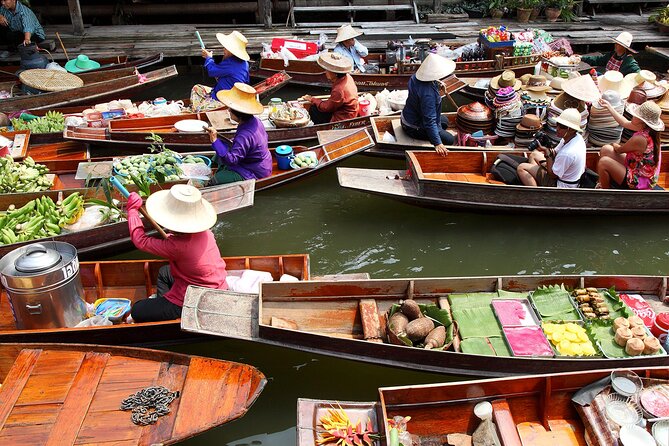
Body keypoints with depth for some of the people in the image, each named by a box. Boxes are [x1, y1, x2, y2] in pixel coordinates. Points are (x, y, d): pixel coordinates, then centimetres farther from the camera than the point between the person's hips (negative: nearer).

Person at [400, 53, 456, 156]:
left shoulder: (416, 77, -10)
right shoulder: (428, 93, -37)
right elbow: (429, 120, -37)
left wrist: (439, 94, -9)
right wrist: (437, 144, -38)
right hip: (415, 127, -9)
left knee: (444, 121, 28)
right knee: (449, 140, -1)